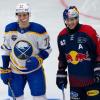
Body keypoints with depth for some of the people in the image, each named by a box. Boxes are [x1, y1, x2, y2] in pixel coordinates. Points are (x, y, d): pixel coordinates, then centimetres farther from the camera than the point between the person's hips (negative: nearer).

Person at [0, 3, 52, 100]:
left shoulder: (38, 30, -14)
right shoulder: (10, 29, -6)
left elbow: (46, 49, -5)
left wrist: (37, 60, -23)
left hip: (35, 69, -2)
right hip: (15, 71, 2)